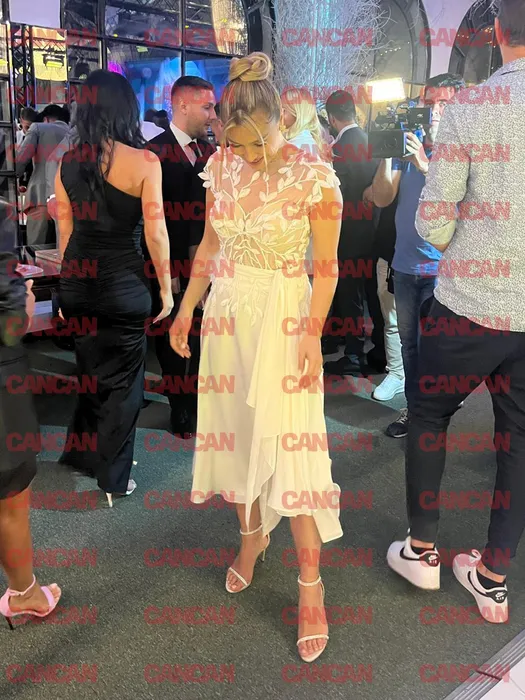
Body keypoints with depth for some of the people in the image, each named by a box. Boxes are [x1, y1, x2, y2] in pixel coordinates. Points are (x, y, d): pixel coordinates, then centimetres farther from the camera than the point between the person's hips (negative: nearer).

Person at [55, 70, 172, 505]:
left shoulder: (68, 161, 1)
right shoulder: (144, 161, -12)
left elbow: (65, 228, 7)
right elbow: (155, 232, -12)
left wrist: (69, 284, 17)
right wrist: (165, 287, 0)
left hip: (78, 281, 5)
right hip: (124, 282, -5)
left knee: (92, 372, 23)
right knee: (123, 380, 11)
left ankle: (83, 455, 40)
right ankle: (113, 478, 24)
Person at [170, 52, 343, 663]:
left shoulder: (313, 175, -10)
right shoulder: (221, 167, 4)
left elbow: (326, 266, -8)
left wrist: (312, 332, -16)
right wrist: (186, 309, 10)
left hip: (284, 317, -5)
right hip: (227, 314, 5)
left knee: (289, 443, -6)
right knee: (235, 430, 10)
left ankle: (310, 587, 6)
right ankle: (251, 534, 33)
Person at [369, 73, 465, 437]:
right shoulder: (407, 145, 5)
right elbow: (382, 198, -2)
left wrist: (426, 166, -30)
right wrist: (386, 154, -14)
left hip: (440, 269, -5)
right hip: (406, 264, 5)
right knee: (409, 343, 15)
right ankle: (413, 406, 32)